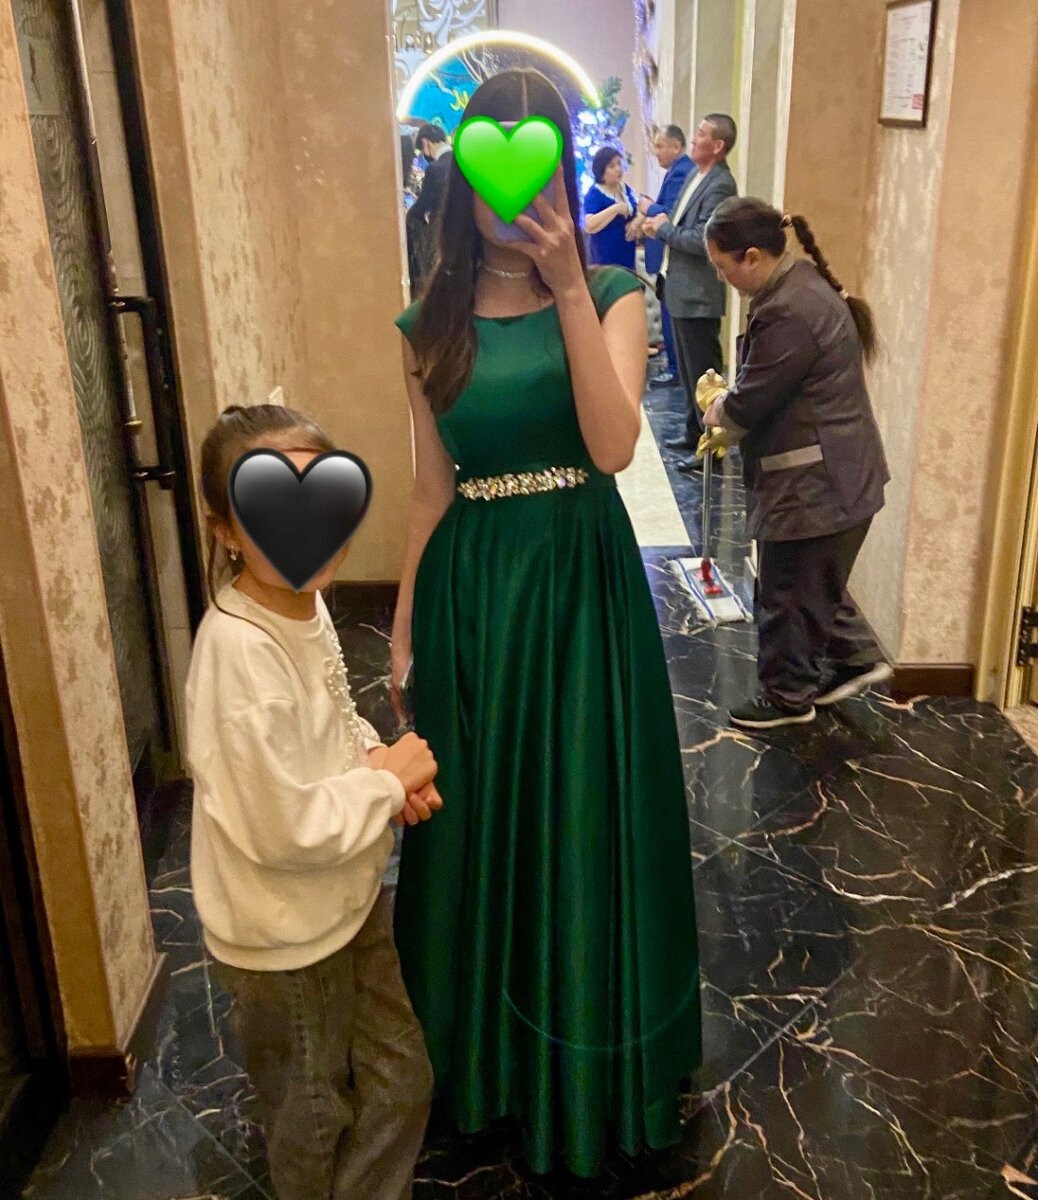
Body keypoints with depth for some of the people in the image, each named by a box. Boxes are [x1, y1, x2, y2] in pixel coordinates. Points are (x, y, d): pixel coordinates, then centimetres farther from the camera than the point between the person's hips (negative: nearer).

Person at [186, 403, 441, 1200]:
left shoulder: (303, 598, -6)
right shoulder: (241, 650, -32)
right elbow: (287, 829, -30)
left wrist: (382, 764, -6)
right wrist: (386, 778, -17)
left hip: (349, 897, 7)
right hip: (285, 933, -7)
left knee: (402, 1081, 23)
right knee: (316, 1117, 20)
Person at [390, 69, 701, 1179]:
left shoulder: (611, 295, -2)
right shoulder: (434, 325, 4)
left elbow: (613, 445, -19)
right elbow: (431, 490, 6)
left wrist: (566, 289, -24)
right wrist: (403, 629, 7)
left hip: (583, 579, -2)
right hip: (470, 585, 2)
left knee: (583, 810, 9)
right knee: (479, 813, 14)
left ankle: (587, 1053, 35)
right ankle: (484, 1042, 39)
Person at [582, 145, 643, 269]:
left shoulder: (626, 189, 9)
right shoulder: (594, 194, -13)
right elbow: (589, 226, -27)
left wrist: (637, 221, -8)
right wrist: (616, 209, -27)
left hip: (628, 254, 8)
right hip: (606, 258, -7)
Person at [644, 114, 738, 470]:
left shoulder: (719, 185, -17)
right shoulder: (696, 175, 13)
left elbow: (700, 240, -24)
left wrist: (663, 228, -13)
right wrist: (663, 224, 1)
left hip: (698, 294, -10)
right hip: (682, 289, 10)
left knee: (703, 371, -3)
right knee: (688, 368, 17)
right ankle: (694, 433, 29)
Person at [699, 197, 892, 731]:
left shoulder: (789, 312, -27)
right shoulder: (799, 281, 7)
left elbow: (750, 402, -21)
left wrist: (717, 412, 0)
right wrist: (729, 416, 7)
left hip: (817, 483, -10)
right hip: (830, 473, 10)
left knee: (787, 592, 6)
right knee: (815, 581, 23)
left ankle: (789, 695, 23)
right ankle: (857, 657, 36)